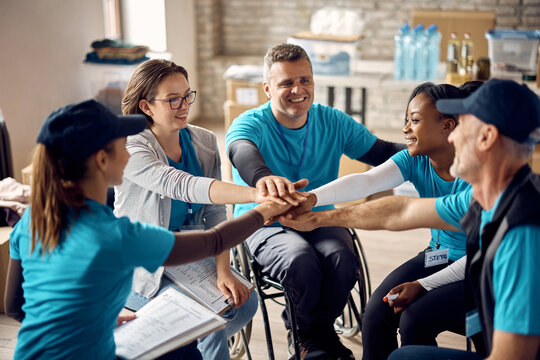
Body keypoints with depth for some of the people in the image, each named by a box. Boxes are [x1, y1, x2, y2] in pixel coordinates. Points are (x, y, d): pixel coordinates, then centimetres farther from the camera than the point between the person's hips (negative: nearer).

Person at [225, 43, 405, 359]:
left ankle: (320, 329, 4)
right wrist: (264, 177, -61)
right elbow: (244, 154, -36)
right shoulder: (250, 125, -11)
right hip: (264, 224, -3)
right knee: (300, 261, -33)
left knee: (341, 259, -28)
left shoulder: (333, 122, 4)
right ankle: (305, 334, 1)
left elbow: (381, 152, 3)